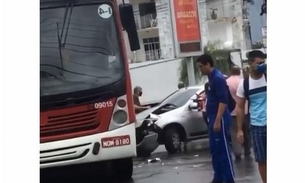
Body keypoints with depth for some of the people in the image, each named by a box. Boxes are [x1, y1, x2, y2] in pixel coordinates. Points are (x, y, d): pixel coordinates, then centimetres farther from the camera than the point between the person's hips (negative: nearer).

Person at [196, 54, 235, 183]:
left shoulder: (218, 78, -15)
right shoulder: (211, 78, 14)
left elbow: (223, 101, -21)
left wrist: (218, 121, -25)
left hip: (220, 119, -10)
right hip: (213, 119, 10)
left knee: (223, 150, -7)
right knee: (215, 150, 13)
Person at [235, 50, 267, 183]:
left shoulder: (267, 77, -2)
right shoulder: (244, 84, 2)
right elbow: (240, 107, 7)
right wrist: (239, 129, 3)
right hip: (257, 126, 2)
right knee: (261, 160, 7)